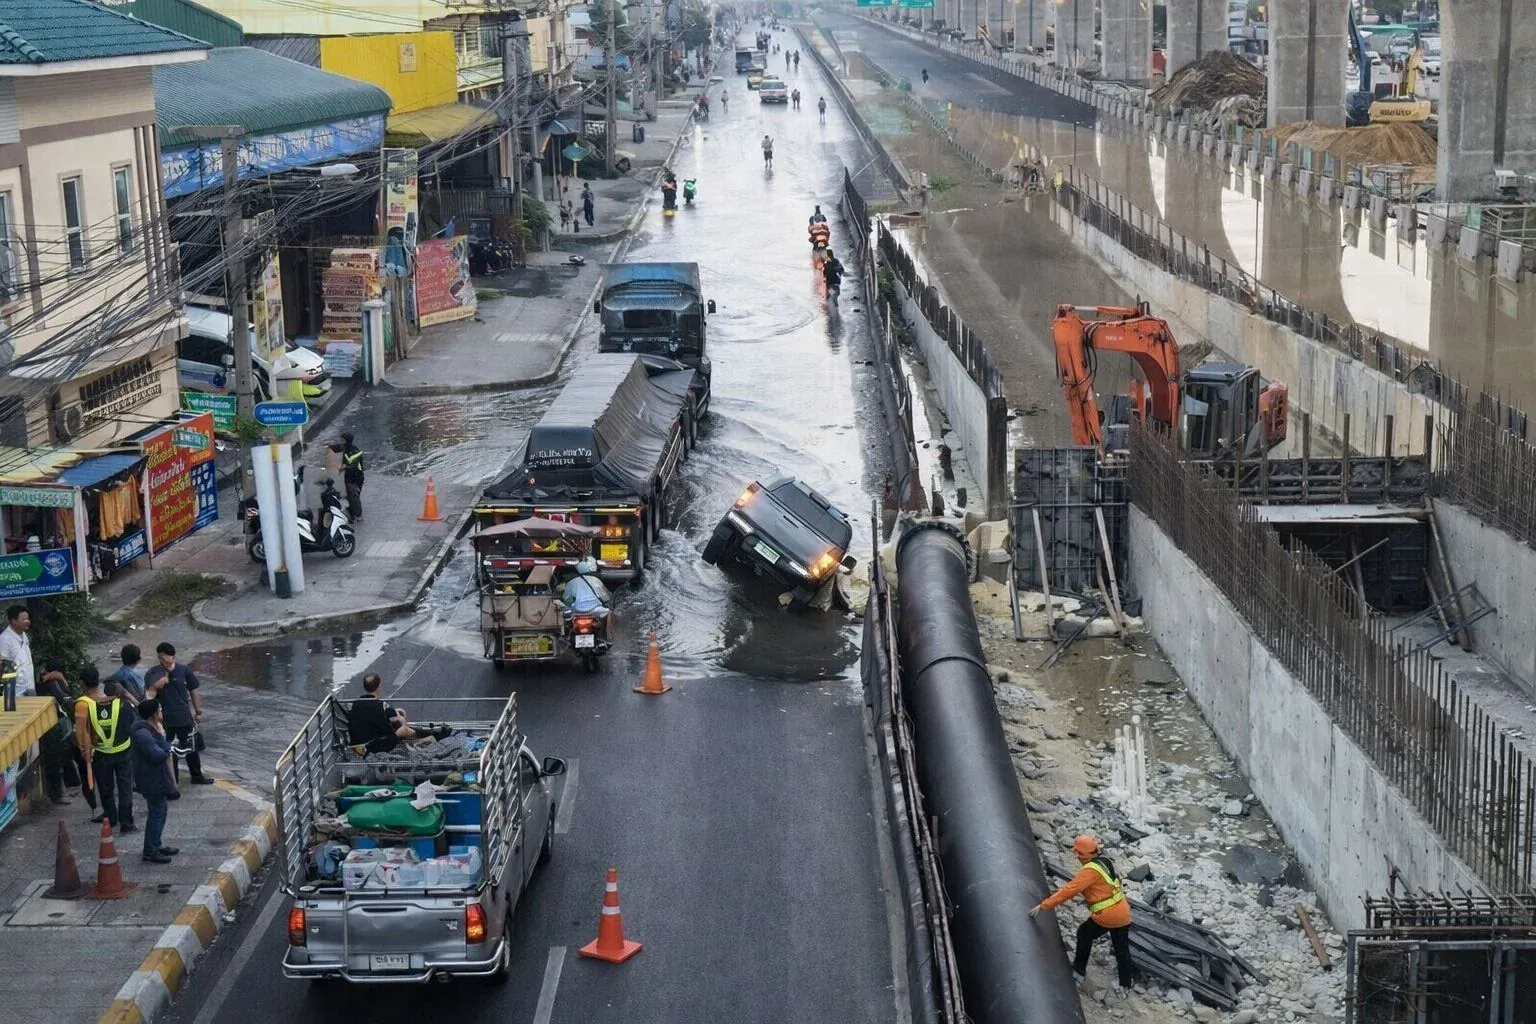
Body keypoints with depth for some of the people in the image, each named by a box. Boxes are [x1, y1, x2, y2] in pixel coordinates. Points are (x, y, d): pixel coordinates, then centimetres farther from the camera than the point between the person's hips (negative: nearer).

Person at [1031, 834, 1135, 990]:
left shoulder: (1090, 870, -18)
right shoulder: (1105, 861, 9)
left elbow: (1069, 890, -20)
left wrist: (1044, 905, -16)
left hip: (1106, 915, -8)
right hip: (1123, 913, 8)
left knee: (1084, 934, 17)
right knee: (1122, 948, 19)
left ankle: (1079, 969, 27)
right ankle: (1125, 982, 29)